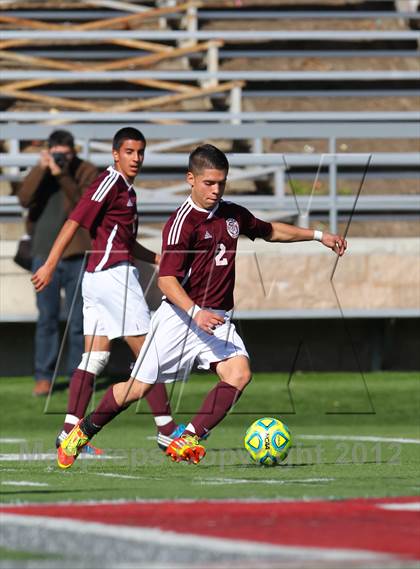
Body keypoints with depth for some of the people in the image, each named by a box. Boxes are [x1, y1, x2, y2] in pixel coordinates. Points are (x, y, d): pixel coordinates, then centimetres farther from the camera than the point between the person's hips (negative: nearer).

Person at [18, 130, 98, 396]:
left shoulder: (88, 172, -2)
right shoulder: (42, 172, 7)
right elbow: (24, 199, -8)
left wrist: (62, 176, -24)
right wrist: (40, 169, -17)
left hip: (77, 254, -3)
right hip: (45, 255, 3)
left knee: (79, 319, 1)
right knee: (47, 317, 4)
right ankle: (44, 377, 7)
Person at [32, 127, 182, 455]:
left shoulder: (126, 190, 18)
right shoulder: (110, 183, -11)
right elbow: (74, 222, -16)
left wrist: (159, 259, 16)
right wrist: (50, 266, -21)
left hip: (99, 278, 10)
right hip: (114, 276, -10)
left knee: (95, 358, 6)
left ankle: (70, 431, 3)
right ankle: (167, 428, 1)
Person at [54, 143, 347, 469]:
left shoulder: (233, 215, 7)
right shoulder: (183, 222, -14)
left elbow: (270, 231, 28)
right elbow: (166, 279, -21)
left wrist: (318, 235, 27)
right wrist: (196, 313, -34)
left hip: (218, 318, 5)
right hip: (180, 317, -5)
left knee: (239, 374, -21)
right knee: (138, 387, -1)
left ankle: (187, 441, -19)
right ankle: (83, 431, 22)